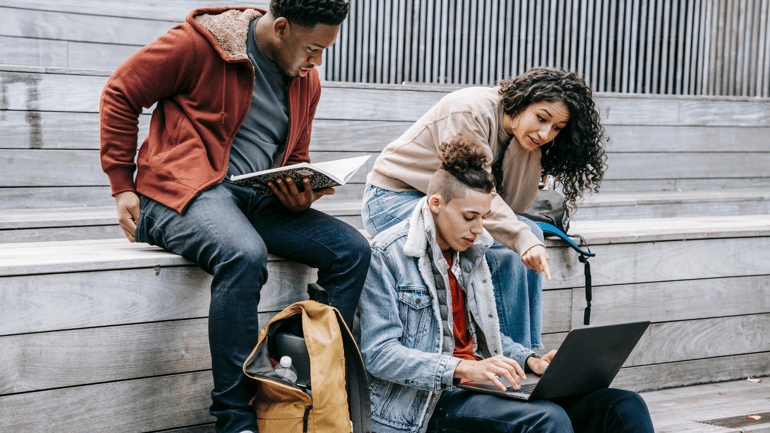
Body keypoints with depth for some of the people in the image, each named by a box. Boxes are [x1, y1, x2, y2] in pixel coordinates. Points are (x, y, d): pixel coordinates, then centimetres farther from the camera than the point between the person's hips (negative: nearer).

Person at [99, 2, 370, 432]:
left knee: (352, 248, -12)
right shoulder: (201, 42, -8)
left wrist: (299, 197, 2)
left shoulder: (307, 80, 13)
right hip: (184, 189, -7)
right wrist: (123, 185, -4)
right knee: (245, 256, -38)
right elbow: (120, 93, -1)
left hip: (258, 199, 7)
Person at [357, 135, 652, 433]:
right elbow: (379, 354, -14)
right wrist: (462, 369, -25)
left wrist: (529, 360, 5)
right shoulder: (388, 254, -8)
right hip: (430, 400, -7)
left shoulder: (471, 251, 16)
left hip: (480, 385, 7)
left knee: (626, 407, -12)